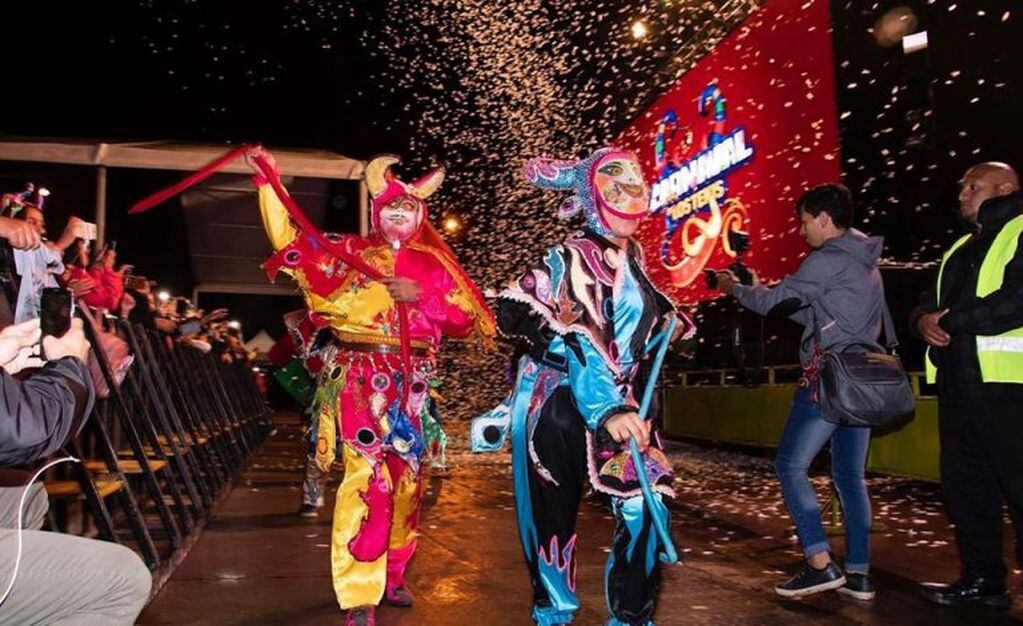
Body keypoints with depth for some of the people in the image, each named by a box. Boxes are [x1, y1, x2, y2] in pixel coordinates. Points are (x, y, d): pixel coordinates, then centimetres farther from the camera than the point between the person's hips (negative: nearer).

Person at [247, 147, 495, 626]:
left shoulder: (434, 264, 10)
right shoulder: (351, 251, 8)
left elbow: (473, 320, 2)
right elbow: (292, 240, 4)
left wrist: (423, 296, -11)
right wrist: (267, 179, 1)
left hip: (411, 381, 3)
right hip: (359, 375, -3)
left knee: (405, 476, 10)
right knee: (367, 475, -12)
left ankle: (391, 575, 29)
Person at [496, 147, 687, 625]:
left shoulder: (630, 254, 9)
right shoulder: (574, 257, -14)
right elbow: (580, 340, -27)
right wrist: (608, 408, -37)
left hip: (618, 401, 7)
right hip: (558, 402, -6)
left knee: (646, 506, -2)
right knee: (554, 515, 5)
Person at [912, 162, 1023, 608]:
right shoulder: (960, 250, 24)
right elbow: (930, 301, 21)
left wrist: (952, 321, -11)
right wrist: (924, 319, -2)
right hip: (957, 384, 8)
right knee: (965, 486, 12)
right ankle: (983, 580, 24)